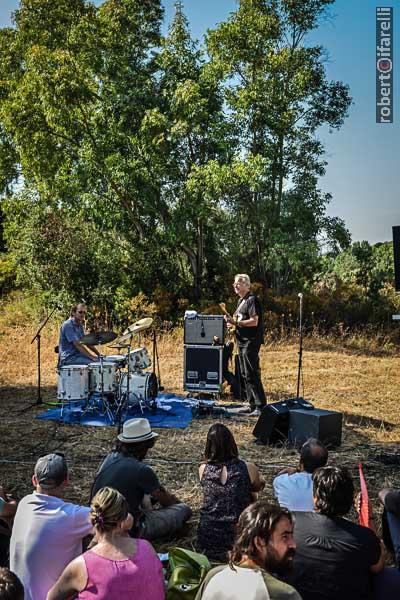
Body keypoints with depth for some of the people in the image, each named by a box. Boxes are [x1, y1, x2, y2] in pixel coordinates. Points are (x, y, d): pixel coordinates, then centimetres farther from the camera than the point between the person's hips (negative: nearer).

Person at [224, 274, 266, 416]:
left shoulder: (252, 300, -12)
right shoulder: (241, 301, 17)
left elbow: (254, 321, -20)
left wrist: (236, 322, -23)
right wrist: (232, 321, 6)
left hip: (250, 342, -10)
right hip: (242, 341, 10)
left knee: (252, 375, -10)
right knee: (245, 375, 12)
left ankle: (260, 406, -6)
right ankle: (252, 405, 18)